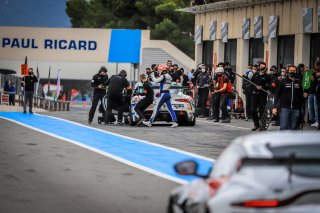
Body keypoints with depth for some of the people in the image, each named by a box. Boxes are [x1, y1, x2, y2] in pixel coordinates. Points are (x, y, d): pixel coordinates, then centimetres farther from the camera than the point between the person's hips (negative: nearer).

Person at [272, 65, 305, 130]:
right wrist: (274, 107, -5)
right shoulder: (283, 82, 2)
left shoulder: (299, 82, 7)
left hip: (295, 109, 2)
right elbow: (277, 94, 0)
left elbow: (301, 94, 17)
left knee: (293, 128, 6)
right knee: (283, 127, -6)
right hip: (285, 108, -2)